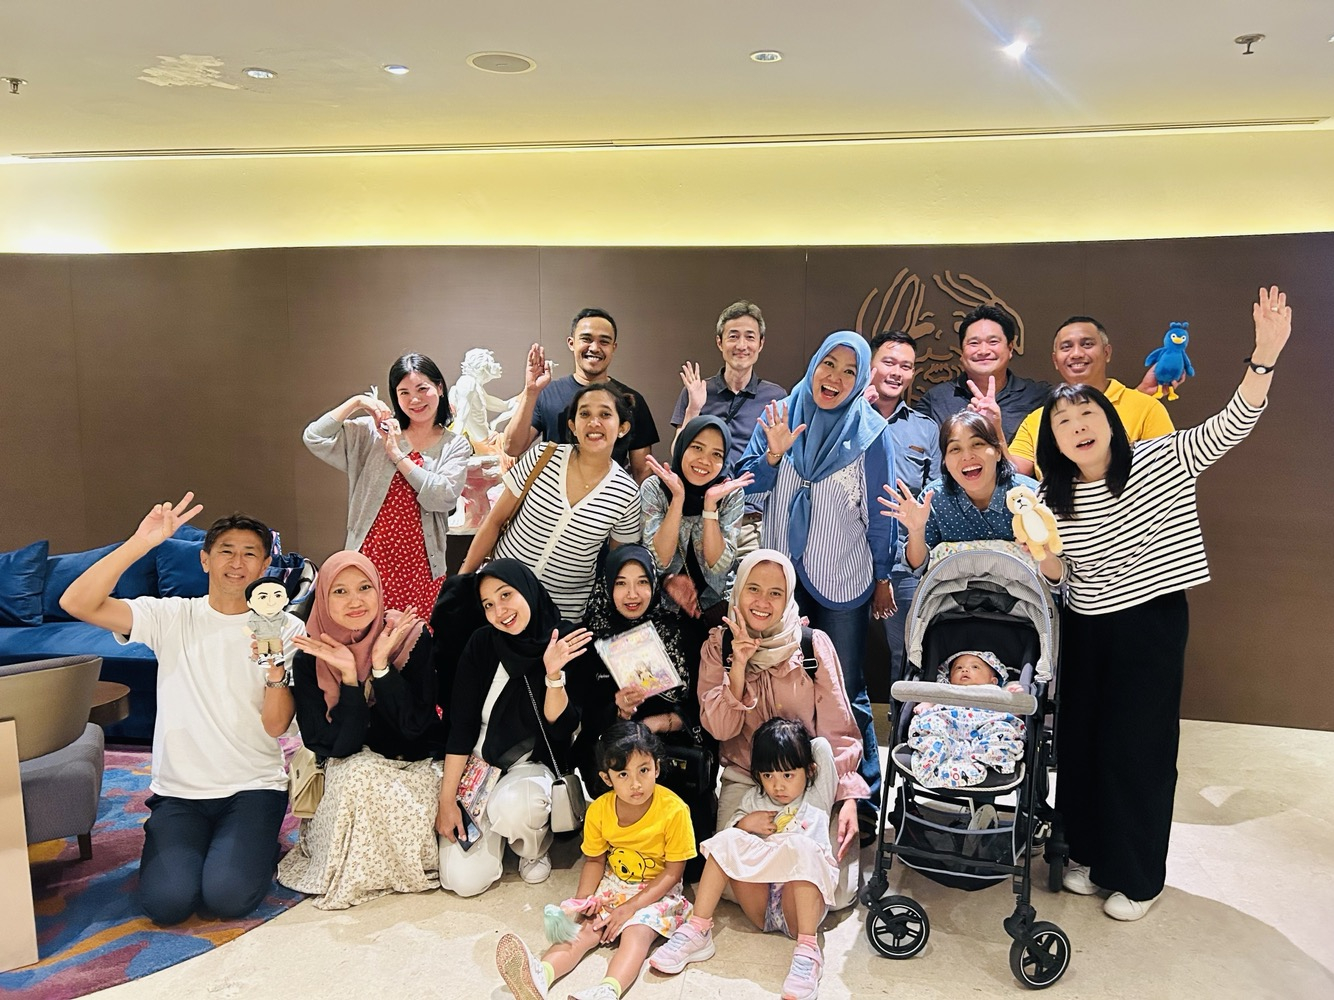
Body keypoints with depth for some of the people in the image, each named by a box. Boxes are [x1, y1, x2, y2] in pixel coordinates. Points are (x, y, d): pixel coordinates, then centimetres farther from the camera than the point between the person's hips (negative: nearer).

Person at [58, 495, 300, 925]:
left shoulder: (285, 629, -1)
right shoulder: (170, 616, 0)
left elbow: (275, 725, -8)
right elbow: (77, 603, -14)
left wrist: (276, 673, -28)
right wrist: (141, 542, -22)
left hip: (253, 788, -1)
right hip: (178, 789, 1)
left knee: (227, 897, -21)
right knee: (166, 901, -18)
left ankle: (255, 846, 12)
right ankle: (184, 848, 16)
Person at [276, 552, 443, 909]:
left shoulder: (410, 637, -14)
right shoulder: (309, 659, -12)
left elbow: (415, 725, -18)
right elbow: (337, 746, -18)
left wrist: (381, 663, -28)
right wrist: (349, 676, -29)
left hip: (418, 765, 0)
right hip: (350, 770, 0)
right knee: (359, 772, -37)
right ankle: (353, 875, -8)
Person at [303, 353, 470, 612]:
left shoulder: (455, 445, 4)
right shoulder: (374, 430, 5)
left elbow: (444, 497, -12)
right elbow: (314, 438, -2)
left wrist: (397, 454, -9)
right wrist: (356, 402, -6)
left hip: (420, 564, 0)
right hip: (369, 556, 1)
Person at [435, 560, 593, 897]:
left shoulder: (570, 644, -11)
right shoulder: (483, 644, -9)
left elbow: (560, 729, -13)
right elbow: (461, 724, -7)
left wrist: (553, 674, -29)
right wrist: (447, 799, -9)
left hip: (534, 765, -1)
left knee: (513, 805, -36)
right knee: (465, 880, -14)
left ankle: (535, 847, 0)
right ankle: (495, 829, 19)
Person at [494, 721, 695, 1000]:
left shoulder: (674, 810, -21)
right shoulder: (599, 810, -9)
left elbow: (673, 871, -15)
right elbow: (594, 861, 5)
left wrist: (630, 907, -19)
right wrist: (583, 900, -13)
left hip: (656, 891, -4)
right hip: (612, 885, 4)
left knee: (636, 933, -29)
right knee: (583, 929, -19)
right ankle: (539, 976, -40)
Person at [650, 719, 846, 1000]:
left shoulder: (817, 797, 12)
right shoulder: (754, 799, 19)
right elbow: (722, 842, 17)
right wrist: (744, 824, -1)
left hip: (801, 903, -3)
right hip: (760, 907, 3)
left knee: (801, 847, -32)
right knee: (728, 840, -18)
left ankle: (807, 951, -38)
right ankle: (698, 931, -20)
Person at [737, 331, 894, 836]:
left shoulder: (871, 432, -5)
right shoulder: (779, 415, 1)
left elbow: (879, 512, 0)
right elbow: (748, 486, 1)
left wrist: (883, 577, 3)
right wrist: (773, 453, -17)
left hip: (842, 582, -3)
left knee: (846, 692, 5)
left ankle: (865, 797, 19)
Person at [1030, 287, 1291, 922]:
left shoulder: (1164, 461, -9)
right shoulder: (1053, 499, -2)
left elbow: (1233, 424, -20)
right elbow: (1056, 573, 4)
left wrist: (1265, 355, -35)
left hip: (1152, 625, -3)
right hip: (1085, 629, 4)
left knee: (1138, 746, 3)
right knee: (1081, 740, 12)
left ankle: (1138, 877, 22)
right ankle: (1090, 853, 33)